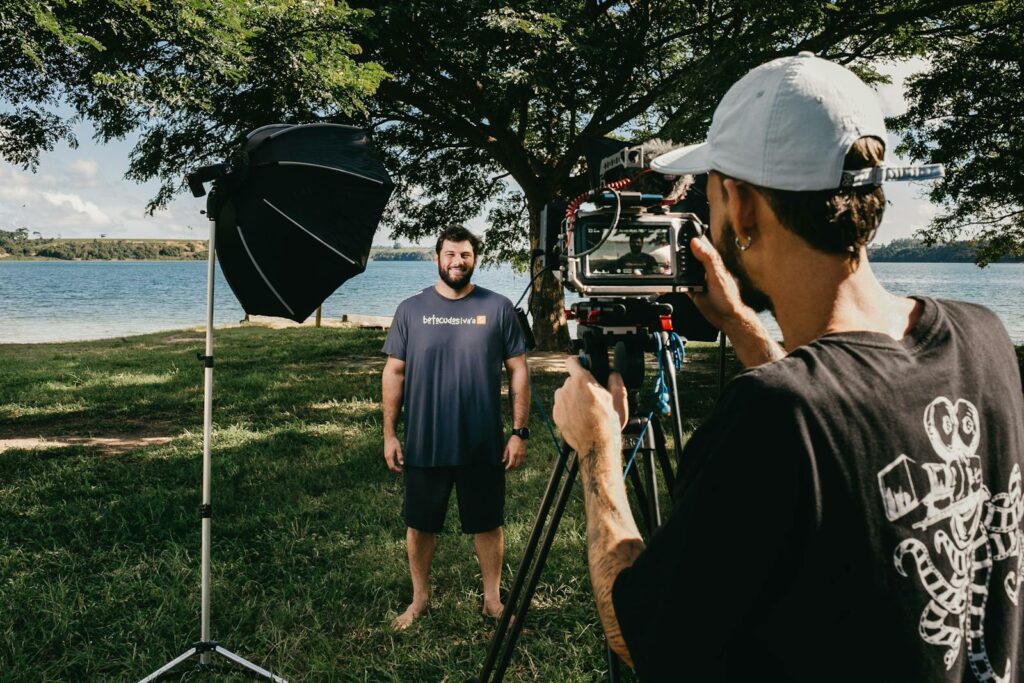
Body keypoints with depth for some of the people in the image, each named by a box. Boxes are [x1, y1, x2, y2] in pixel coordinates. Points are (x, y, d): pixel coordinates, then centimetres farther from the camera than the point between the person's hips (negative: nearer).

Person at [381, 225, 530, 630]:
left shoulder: (498, 308, -2)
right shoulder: (411, 309, 0)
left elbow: (518, 371, -1)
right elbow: (394, 373, 3)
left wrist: (519, 432, -4)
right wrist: (389, 434, 0)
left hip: (483, 444, -1)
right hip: (424, 444, 1)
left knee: (487, 525, 12)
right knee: (420, 525, 14)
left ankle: (492, 599, 32)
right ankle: (420, 598, 35)